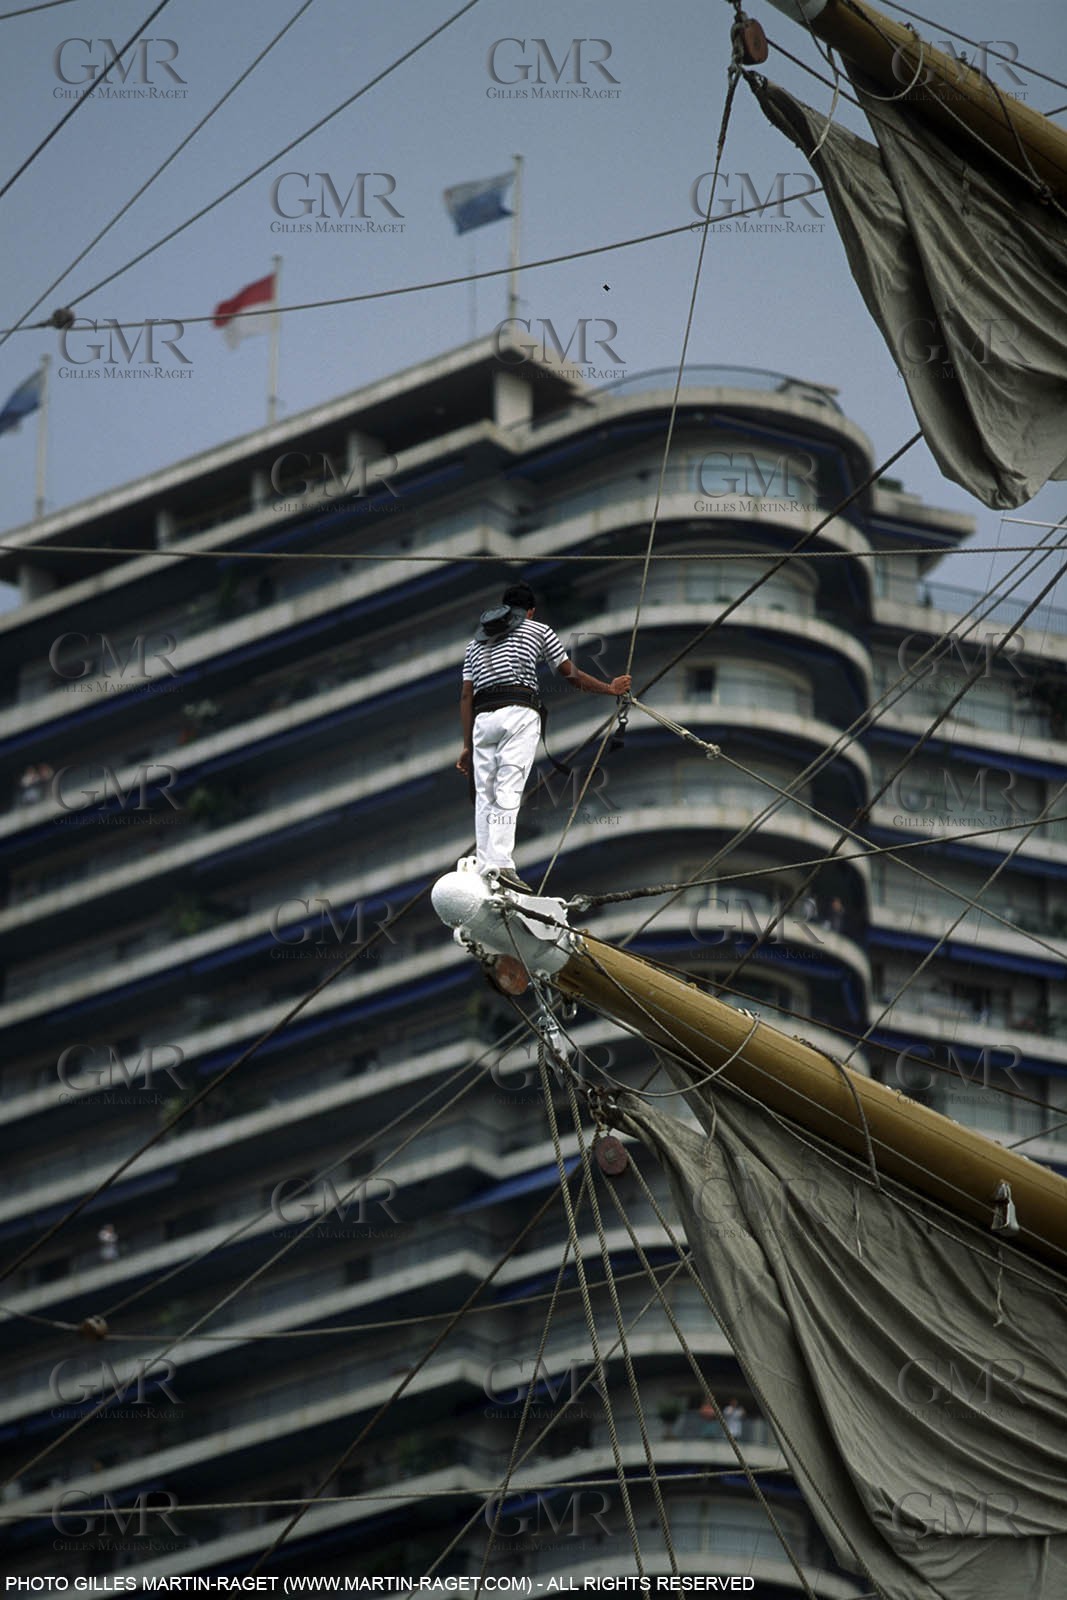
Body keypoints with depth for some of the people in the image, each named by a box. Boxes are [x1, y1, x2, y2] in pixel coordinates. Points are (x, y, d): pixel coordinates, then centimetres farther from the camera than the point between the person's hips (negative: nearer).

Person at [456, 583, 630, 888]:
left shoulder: (477, 641, 27)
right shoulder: (538, 630, 17)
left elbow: (466, 696, 20)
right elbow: (571, 674, 20)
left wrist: (467, 745, 20)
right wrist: (611, 688, 34)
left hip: (482, 718, 4)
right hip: (519, 713, -4)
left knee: (484, 795, 4)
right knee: (509, 790, -16)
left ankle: (484, 865, -5)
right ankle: (501, 862, -29)